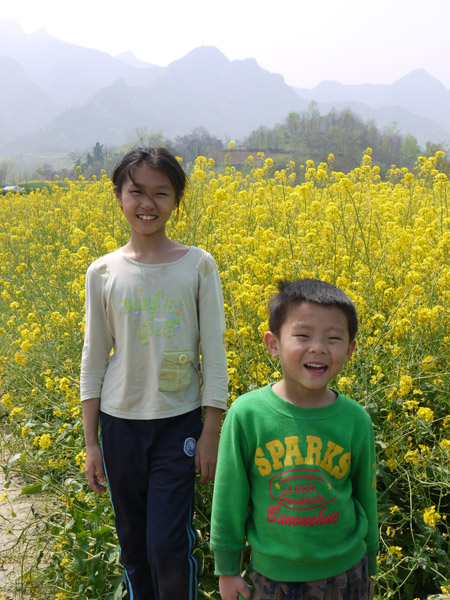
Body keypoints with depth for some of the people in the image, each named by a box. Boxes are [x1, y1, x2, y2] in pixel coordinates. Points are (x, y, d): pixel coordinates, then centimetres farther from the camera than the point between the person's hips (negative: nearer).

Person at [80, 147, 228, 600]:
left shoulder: (198, 265, -6)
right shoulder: (103, 272, -2)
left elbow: (213, 354, -3)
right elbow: (94, 360, 3)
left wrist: (211, 434, -4)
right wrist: (90, 442, 3)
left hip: (178, 421, -2)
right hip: (120, 423, 2)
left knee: (169, 545, -2)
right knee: (132, 542, 15)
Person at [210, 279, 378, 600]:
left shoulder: (356, 420, -12)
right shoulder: (246, 415, -17)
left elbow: (366, 498, 3)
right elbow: (229, 497, -6)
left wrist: (368, 569, 12)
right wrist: (227, 568, 1)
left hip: (345, 572, 1)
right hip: (274, 574, -1)